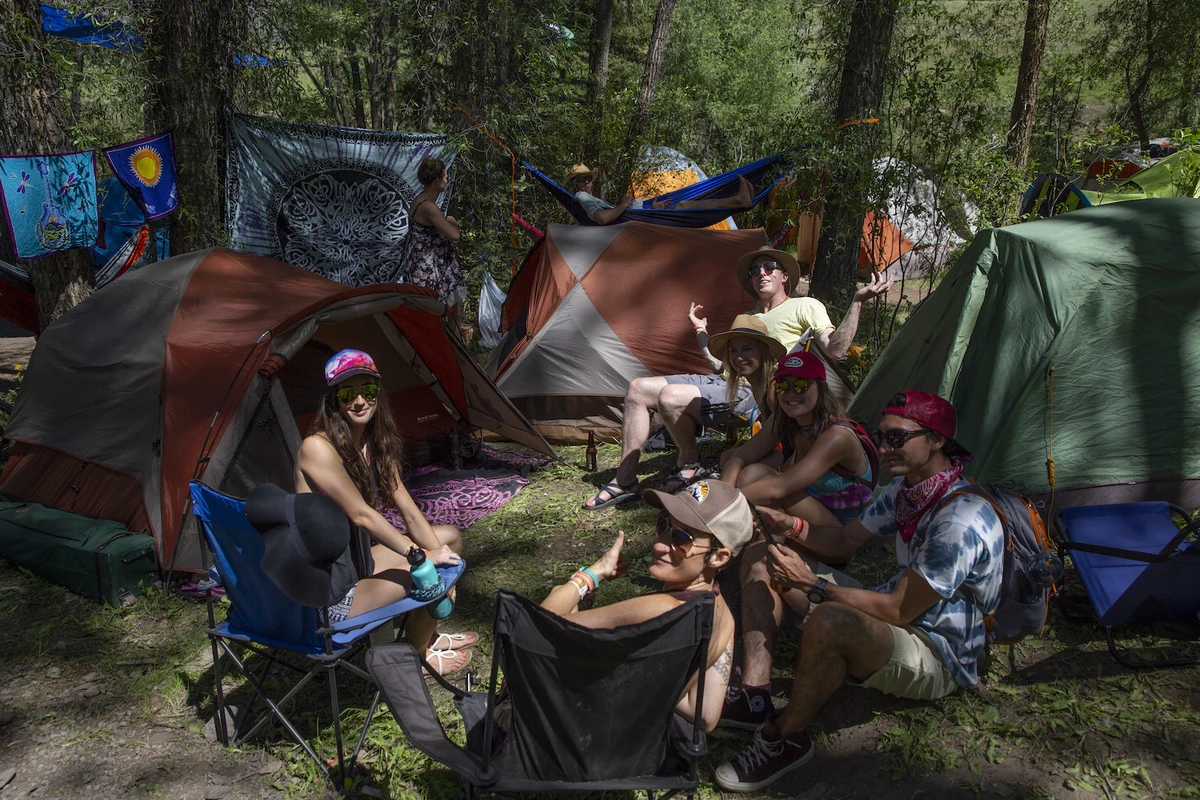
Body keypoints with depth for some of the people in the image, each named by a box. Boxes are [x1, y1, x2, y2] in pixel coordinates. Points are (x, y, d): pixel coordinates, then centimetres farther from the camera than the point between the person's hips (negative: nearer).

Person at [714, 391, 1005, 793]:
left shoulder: (961, 521, -28)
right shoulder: (904, 487, 1)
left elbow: (898, 610, -28)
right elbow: (845, 540, 9)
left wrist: (813, 585, -28)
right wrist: (794, 527, -11)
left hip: (940, 660, -9)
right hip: (902, 616, 10)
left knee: (828, 620, -41)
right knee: (768, 559, 3)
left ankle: (785, 737, -15)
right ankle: (755, 698, -4)